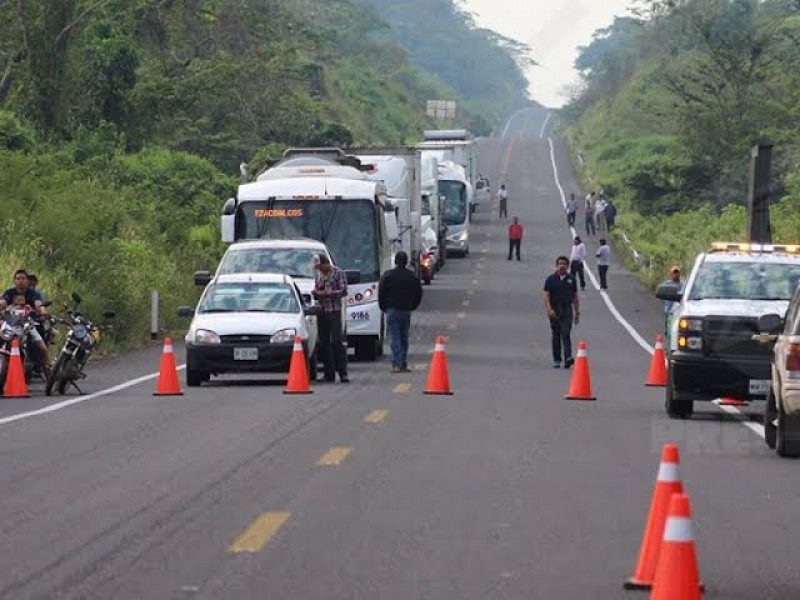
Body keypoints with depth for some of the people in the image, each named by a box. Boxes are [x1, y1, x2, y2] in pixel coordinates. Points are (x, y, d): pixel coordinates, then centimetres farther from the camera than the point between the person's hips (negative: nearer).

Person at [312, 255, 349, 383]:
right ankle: (329, 373, 7)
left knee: (336, 341, -11)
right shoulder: (318, 274, 18)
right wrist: (316, 293, -1)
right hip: (321, 311, 6)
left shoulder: (338, 273, 0)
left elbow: (344, 291, -6)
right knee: (323, 343, 4)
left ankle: (343, 373, -11)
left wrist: (329, 293, -17)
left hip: (334, 311, -6)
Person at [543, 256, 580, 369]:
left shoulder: (571, 279, 8)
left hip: (567, 310, 0)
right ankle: (556, 360, 16)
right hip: (554, 311, 0)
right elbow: (545, 296, -5)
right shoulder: (550, 279, 2)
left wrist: (577, 312, 10)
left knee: (566, 334, -14)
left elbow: (575, 297, 13)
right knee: (556, 336, 7)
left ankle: (568, 358, -25)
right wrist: (549, 310, -19)